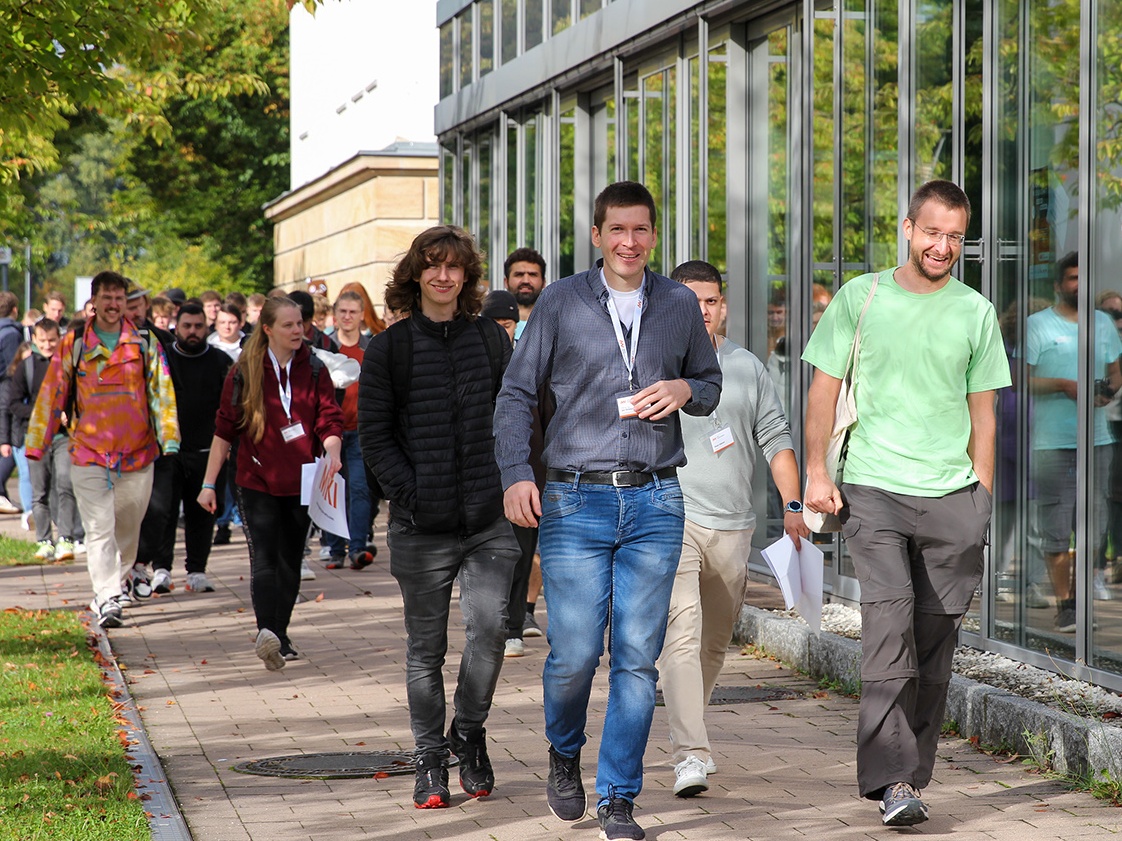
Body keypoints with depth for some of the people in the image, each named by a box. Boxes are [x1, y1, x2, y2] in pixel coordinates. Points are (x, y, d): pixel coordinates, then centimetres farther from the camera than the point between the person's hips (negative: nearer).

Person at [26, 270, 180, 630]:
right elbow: (51, 395, 6)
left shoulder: (145, 345, 5)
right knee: (99, 529, -10)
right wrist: (36, 443, 3)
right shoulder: (74, 345, 4)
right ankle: (106, 600, -15)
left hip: (137, 453, 2)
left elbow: (162, 393, 2)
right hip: (88, 453, -1)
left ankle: (115, 583, 33)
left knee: (128, 528, 12)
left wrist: (169, 439, -9)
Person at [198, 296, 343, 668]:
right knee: (264, 559, -14)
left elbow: (329, 421, -1)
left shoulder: (314, 370, 4)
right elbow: (224, 430, 3)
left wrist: (332, 453, -23)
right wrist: (209, 483, 1)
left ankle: (279, 636, 19)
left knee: (290, 561, 9)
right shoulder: (244, 373, -1)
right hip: (257, 484, -3)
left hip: (300, 484, 3)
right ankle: (266, 631, -29)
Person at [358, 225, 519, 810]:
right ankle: (430, 759, 19)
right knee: (425, 647, 5)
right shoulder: (389, 348, 2)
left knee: (489, 625, -14)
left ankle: (469, 731, 11)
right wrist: (409, 493, -10)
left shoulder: (491, 340, 9)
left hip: (489, 521, 1)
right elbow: (373, 434, 1)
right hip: (422, 527, -1)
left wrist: (509, 483, 2)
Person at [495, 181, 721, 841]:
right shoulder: (561, 302, 4)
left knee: (638, 657, 1)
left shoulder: (680, 304, 10)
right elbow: (517, 393, 5)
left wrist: (685, 390, -2)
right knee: (574, 653, -4)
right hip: (576, 501, -2)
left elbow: (712, 383, 21)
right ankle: (564, 754, 27)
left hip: (655, 502, 2)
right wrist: (517, 475, -7)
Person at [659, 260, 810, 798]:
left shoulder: (747, 368, 13)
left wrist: (792, 505, 3)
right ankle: (691, 754, -23)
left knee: (715, 642, 11)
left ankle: (684, 729, 31)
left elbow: (776, 439, 13)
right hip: (671, 516, -4)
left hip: (732, 525, 4)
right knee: (682, 633, -17)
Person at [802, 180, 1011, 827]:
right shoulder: (860, 298, 4)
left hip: (952, 495, 2)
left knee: (935, 638, 3)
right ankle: (893, 780, -20)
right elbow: (824, 390, 8)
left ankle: (914, 771, 15)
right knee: (889, 620, -17)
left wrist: (981, 501, 9)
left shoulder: (976, 312, 9)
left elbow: (982, 413, 13)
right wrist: (817, 472, -1)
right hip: (872, 489, -2)